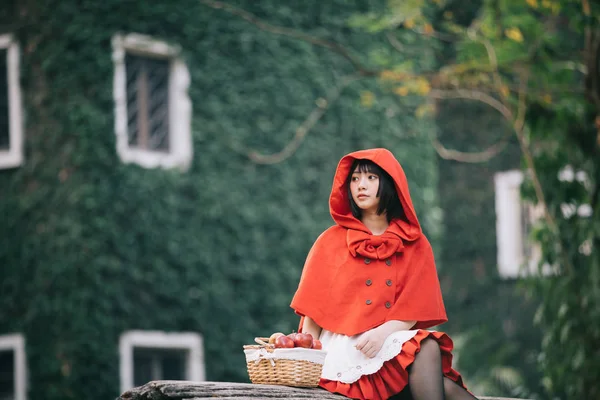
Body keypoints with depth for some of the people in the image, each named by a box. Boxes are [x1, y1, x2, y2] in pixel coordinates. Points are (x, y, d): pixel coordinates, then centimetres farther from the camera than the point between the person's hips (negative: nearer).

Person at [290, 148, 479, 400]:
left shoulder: (415, 245, 13)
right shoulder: (331, 241, 10)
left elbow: (414, 309, 3)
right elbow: (313, 307, 4)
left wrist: (383, 332, -18)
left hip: (391, 341, 2)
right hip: (341, 346, -2)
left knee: (428, 346, -32)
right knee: (426, 349, -29)